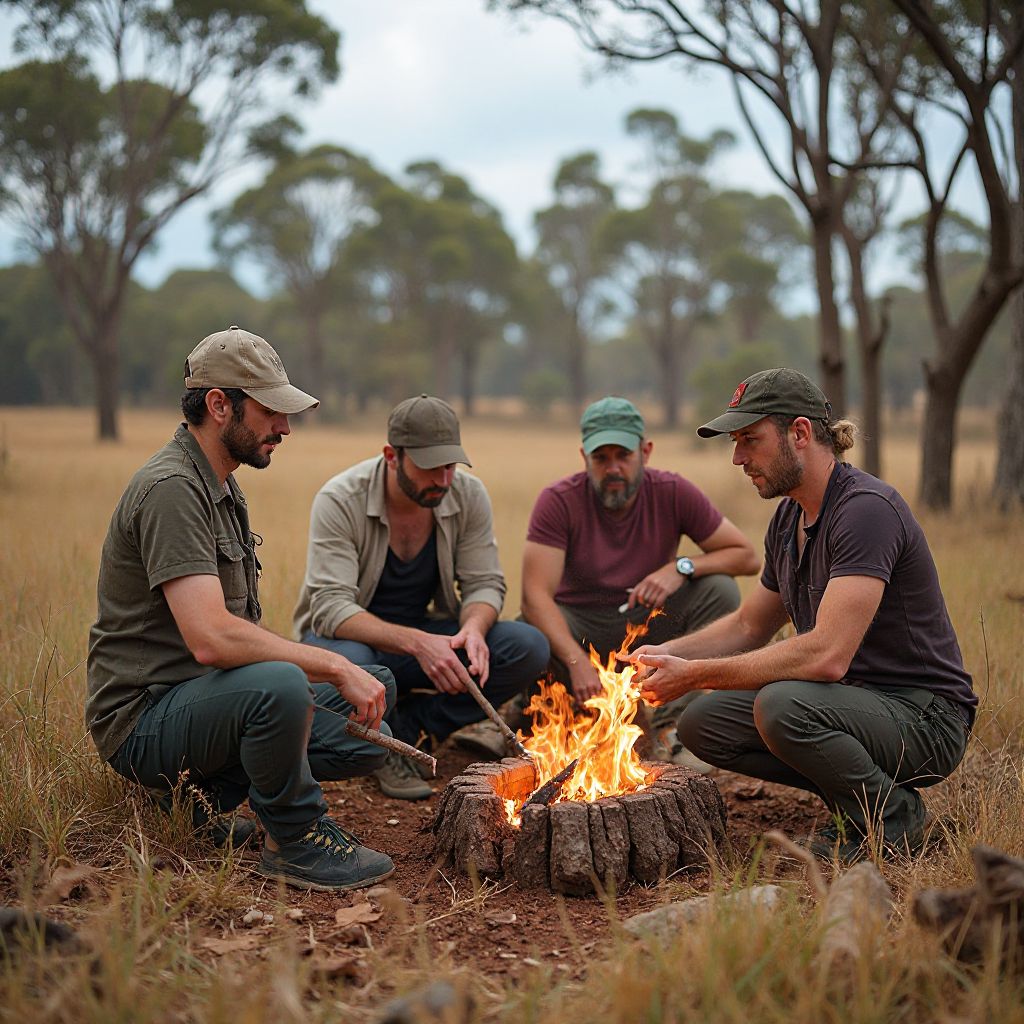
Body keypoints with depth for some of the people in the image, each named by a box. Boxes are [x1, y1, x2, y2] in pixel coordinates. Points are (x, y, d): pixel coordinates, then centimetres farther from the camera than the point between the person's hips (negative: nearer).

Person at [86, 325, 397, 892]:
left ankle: (203, 792, 7)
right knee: (278, 685, -38)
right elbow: (211, 638, -31)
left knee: (367, 740, 5)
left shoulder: (222, 488, 14)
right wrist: (334, 665, -25)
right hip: (143, 718, -10)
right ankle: (296, 839, -13)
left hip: (202, 698, 10)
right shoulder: (170, 489, -19)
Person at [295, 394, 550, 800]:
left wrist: (473, 629, -31)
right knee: (347, 661, -41)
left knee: (529, 648, -18)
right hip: (351, 636, -4)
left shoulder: (468, 495, -10)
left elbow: (485, 583, -6)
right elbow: (331, 607, -31)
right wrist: (415, 643, -45)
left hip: (424, 636, 4)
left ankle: (406, 729, -9)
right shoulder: (340, 500, -23)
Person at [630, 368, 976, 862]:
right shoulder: (788, 519, 7)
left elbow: (827, 655, -32)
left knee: (782, 706, -34)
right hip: (852, 700, 9)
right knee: (701, 724, -2)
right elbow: (748, 626, 19)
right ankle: (854, 794, 8)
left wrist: (695, 674, -26)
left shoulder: (867, 509, -23)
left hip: (924, 717, -9)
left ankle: (893, 814, -7)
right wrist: (665, 654, 2)